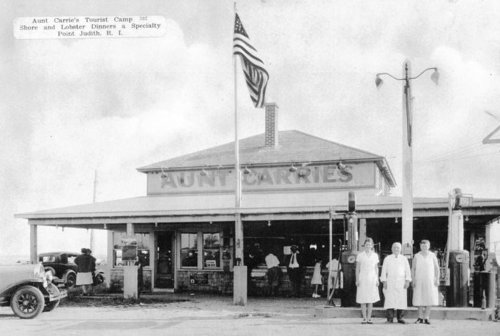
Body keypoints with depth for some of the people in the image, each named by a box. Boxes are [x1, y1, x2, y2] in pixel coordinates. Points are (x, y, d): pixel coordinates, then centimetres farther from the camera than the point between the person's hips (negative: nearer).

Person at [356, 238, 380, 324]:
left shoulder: (375, 255, 8)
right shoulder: (360, 255, 2)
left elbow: (376, 268, 12)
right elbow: (357, 268, 4)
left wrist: (377, 280, 4)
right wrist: (357, 280, -4)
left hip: (372, 279, 2)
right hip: (362, 279, -1)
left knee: (371, 300, 1)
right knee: (363, 300, -2)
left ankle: (369, 318, 6)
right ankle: (364, 318, 2)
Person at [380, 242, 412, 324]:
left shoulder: (404, 259, 9)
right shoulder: (387, 258, 7)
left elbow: (407, 271, 7)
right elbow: (384, 270, 5)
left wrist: (407, 281, -4)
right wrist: (384, 282, -3)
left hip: (401, 282, 1)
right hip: (390, 282, -1)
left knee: (401, 301, -3)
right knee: (389, 299, -8)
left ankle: (400, 318, 4)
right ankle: (390, 318, -7)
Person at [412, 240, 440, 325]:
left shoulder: (432, 256, 2)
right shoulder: (417, 256, 2)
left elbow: (437, 268, 4)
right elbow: (413, 269, 5)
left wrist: (437, 279, -4)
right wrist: (413, 280, -2)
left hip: (430, 281, 0)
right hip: (419, 280, 0)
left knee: (429, 299, -3)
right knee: (420, 299, -2)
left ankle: (426, 318, 2)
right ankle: (420, 318, 5)